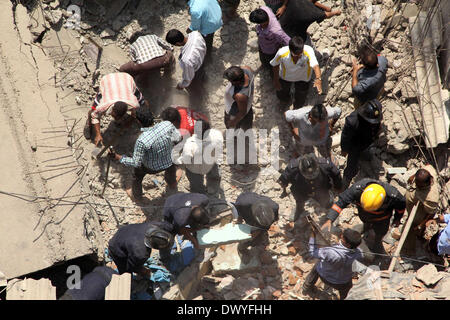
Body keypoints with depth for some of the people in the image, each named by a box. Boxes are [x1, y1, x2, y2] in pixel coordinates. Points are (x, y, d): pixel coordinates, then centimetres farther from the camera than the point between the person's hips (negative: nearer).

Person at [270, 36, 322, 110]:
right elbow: (275, 65, -16)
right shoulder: (282, 53, -38)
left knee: (299, 103, 18)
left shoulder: (308, 51, -44)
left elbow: (315, 65, -59)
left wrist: (318, 79, -79)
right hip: (285, 77, 0)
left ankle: (296, 109, 55)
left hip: (302, 79, 0)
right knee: (282, 97, 23)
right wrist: (276, 81, -4)